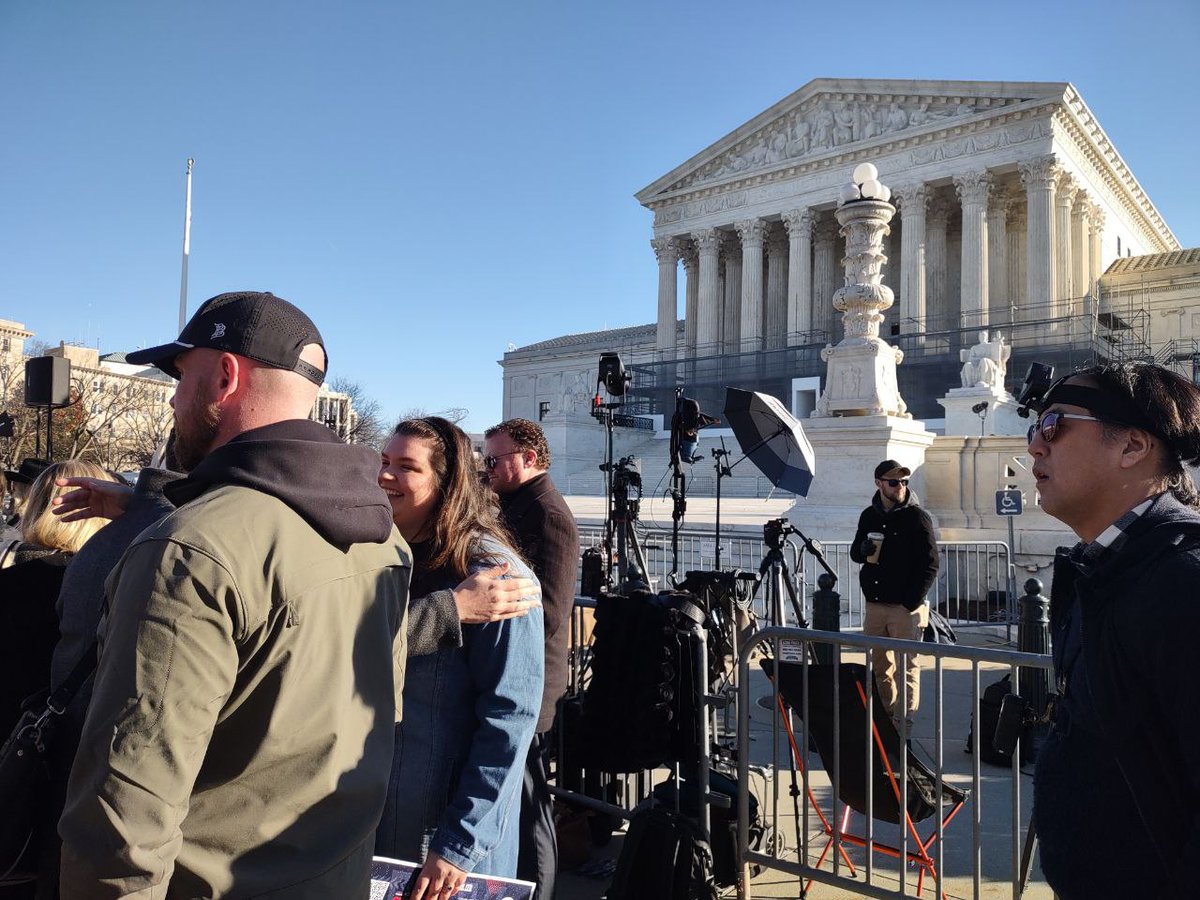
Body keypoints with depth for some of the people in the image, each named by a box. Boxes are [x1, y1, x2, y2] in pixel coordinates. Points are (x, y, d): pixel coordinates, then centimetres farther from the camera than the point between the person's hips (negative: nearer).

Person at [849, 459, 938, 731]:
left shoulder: (917, 517, -5)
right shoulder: (869, 516, 10)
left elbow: (930, 565, -8)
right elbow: (855, 553, 19)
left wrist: (911, 602, -13)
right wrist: (862, 549, -6)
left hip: (906, 608, -5)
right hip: (874, 605, 5)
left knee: (906, 668, -2)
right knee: (880, 667, 11)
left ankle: (903, 726, 2)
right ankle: (886, 719, 23)